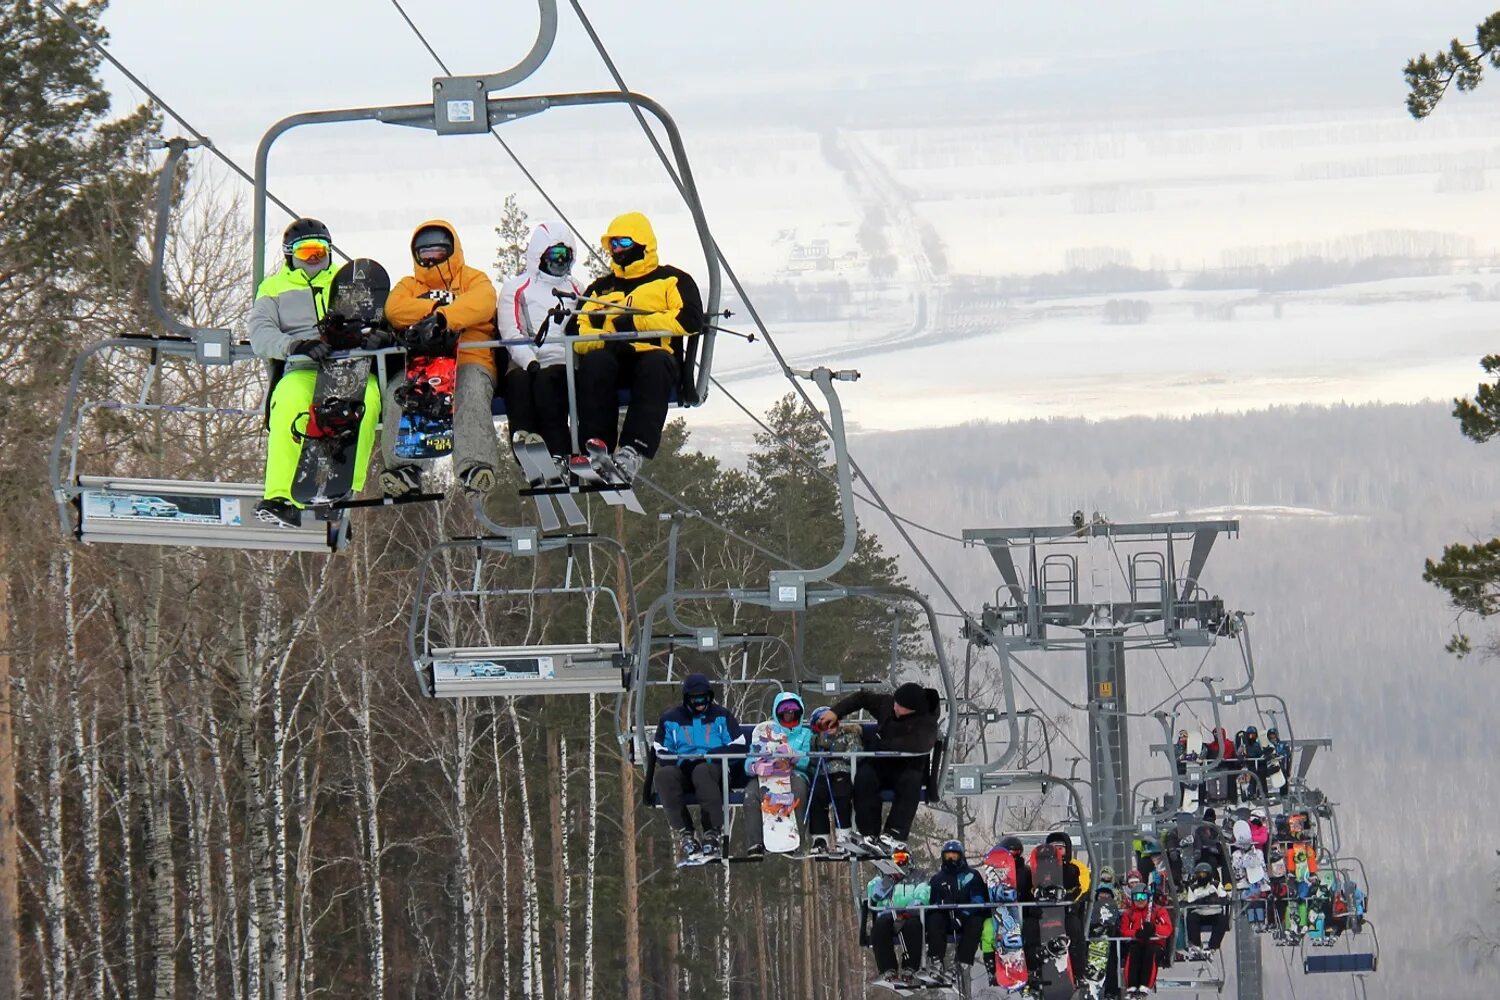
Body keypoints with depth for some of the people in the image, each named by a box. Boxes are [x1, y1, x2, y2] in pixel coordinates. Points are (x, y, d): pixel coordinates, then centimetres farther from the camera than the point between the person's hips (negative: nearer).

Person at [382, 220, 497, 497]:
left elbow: (481, 304, -5)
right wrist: (438, 308, -6)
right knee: (397, 393, -32)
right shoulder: (409, 286, 30)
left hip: (467, 361, -2)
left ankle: (474, 465, -54)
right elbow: (395, 309, 5)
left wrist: (443, 318, -23)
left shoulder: (473, 279, 21)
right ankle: (403, 466, -43)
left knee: (472, 391, -37)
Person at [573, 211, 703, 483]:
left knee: (655, 362, -40)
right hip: (613, 361, 3)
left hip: (654, 357, -3)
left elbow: (690, 319, -1)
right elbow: (579, 333, 14)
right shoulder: (600, 289, 29)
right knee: (595, 361, -34)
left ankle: (634, 449, -52)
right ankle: (596, 445, -44)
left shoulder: (672, 280, 18)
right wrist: (608, 338, -9)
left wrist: (636, 323, -5)